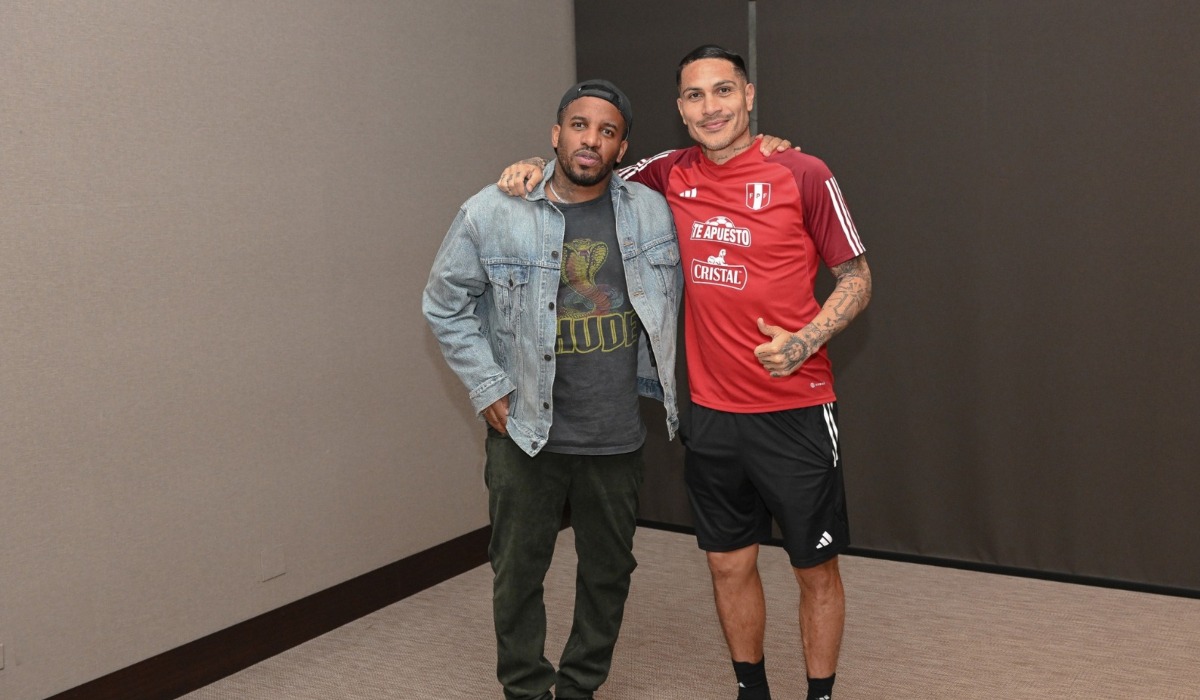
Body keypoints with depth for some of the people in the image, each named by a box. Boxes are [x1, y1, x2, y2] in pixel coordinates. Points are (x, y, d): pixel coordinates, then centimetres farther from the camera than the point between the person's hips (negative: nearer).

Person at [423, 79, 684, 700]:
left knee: (609, 571, 14)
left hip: (618, 435, 3)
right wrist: (488, 389, -4)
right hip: (525, 432, -2)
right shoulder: (492, 214, -9)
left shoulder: (653, 213, -2)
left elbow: (667, 304, 13)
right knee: (519, 572, 8)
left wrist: (653, 385, 8)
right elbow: (444, 304, 0)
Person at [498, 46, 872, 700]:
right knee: (729, 563, 14)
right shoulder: (671, 174, 4)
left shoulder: (803, 175, -8)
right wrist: (535, 171, 2)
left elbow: (856, 278, -1)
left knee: (816, 568, 9)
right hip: (712, 413, 4)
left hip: (796, 411, -3)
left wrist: (805, 339, -17)